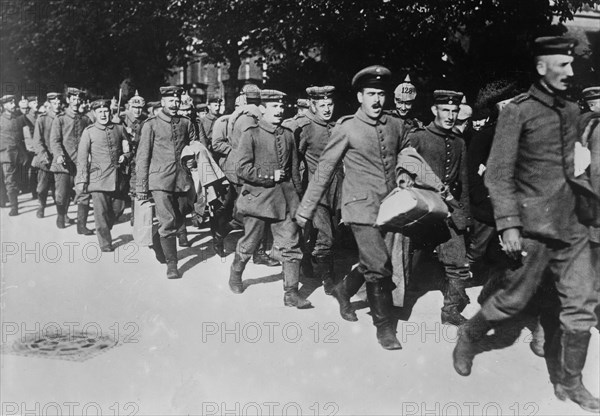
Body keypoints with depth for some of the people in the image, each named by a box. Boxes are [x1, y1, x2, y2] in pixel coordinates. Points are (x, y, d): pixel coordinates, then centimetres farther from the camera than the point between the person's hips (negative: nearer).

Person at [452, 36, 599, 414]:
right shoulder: (518, 111, -7)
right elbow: (498, 173, -11)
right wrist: (508, 224, -17)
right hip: (534, 225, -6)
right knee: (514, 300, 3)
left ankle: (569, 382, 18)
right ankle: (469, 338, 30)